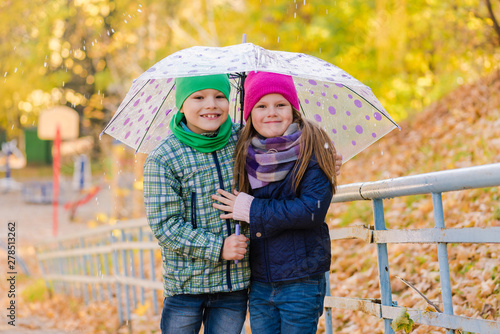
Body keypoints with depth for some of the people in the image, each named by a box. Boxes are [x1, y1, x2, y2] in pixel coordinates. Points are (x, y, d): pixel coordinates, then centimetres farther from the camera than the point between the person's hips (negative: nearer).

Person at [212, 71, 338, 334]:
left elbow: (313, 209, -17)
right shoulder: (244, 153, 4)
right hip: (259, 283, 4)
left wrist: (252, 210, -14)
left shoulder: (311, 148, -7)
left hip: (301, 283, -4)